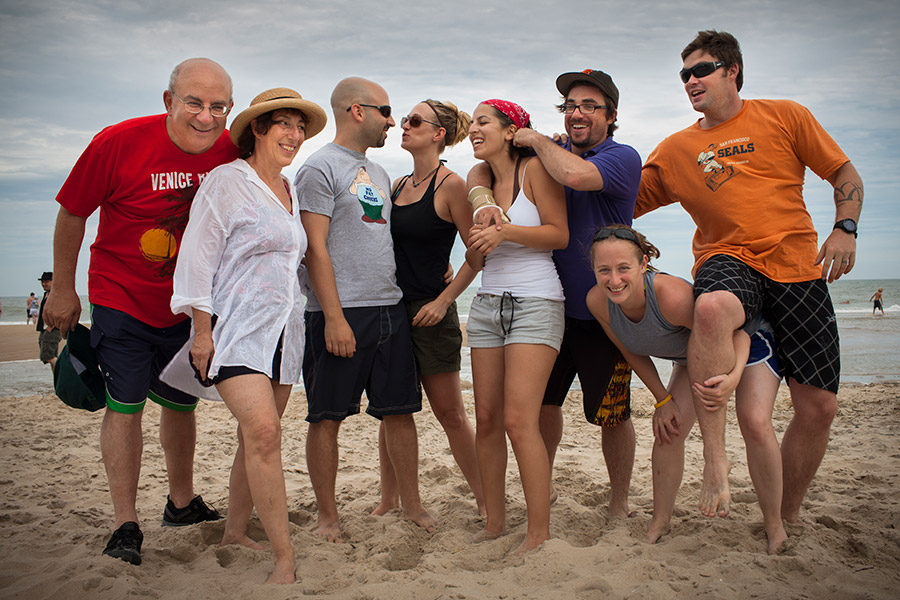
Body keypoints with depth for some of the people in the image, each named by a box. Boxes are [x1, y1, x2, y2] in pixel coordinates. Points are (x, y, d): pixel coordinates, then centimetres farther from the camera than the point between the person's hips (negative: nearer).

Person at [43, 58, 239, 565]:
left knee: (181, 402, 16)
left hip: (187, 306, 4)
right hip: (121, 298, -3)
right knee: (125, 403, -6)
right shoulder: (119, 143, -20)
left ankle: (182, 503, 34)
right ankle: (126, 525, 6)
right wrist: (63, 290, -3)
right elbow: (72, 214, -8)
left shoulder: (234, 153, -12)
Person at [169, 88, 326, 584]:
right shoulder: (227, 181, -5)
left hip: (283, 331, 7)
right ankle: (285, 557, -15)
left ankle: (235, 530, 25)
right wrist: (202, 330, -12)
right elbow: (196, 258, -8)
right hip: (236, 329, -7)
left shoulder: (290, 193, 17)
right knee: (263, 432, -18)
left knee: (258, 436, 9)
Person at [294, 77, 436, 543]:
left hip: (390, 308, 7)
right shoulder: (320, 167, -4)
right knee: (327, 417, 2)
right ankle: (327, 515, 13)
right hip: (341, 312, -7)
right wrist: (334, 317, -17)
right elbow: (316, 248, -11)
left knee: (400, 411, 9)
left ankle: (411, 505, 21)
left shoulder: (378, 174, 20)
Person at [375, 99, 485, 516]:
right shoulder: (396, 185, 12)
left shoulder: (450, 185, -8)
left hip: (430, 312, -6)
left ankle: (486, 502, 14)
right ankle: (388, 501, 23)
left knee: (450, 414, 1)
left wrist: (443, 300, -13)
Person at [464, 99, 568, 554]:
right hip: (488, 305, 6)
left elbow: (560, 234, -9)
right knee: (487, 419, 3)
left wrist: (505, 231, -17)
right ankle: (494, 522, 14)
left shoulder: (535, 168, -2)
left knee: (519, 421, -13)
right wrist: (479, 244, -4)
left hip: (535, 303, -6)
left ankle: (540, 532, -3)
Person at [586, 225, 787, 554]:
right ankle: (660, 521, 11)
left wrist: (734, 376, -50)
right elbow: (633, 353, -7)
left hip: (748, 339, -5)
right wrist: (663, 400, -5)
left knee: (755, 423, -21)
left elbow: (734, 331, -31)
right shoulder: (597, 301, -26)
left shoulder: (672, 296, -43)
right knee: (669, 429, -7)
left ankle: (775, 525, -1)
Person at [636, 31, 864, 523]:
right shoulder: (675, 150, 14)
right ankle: (714, 458, -33)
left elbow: (845, 175, 13)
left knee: (819, 406, -2)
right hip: (728, 260, -1)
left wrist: (844, 229, -4)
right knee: (711, 307, -41)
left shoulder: (784, 116, 10)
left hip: (798, 266, 1)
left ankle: (786, 519, 20)